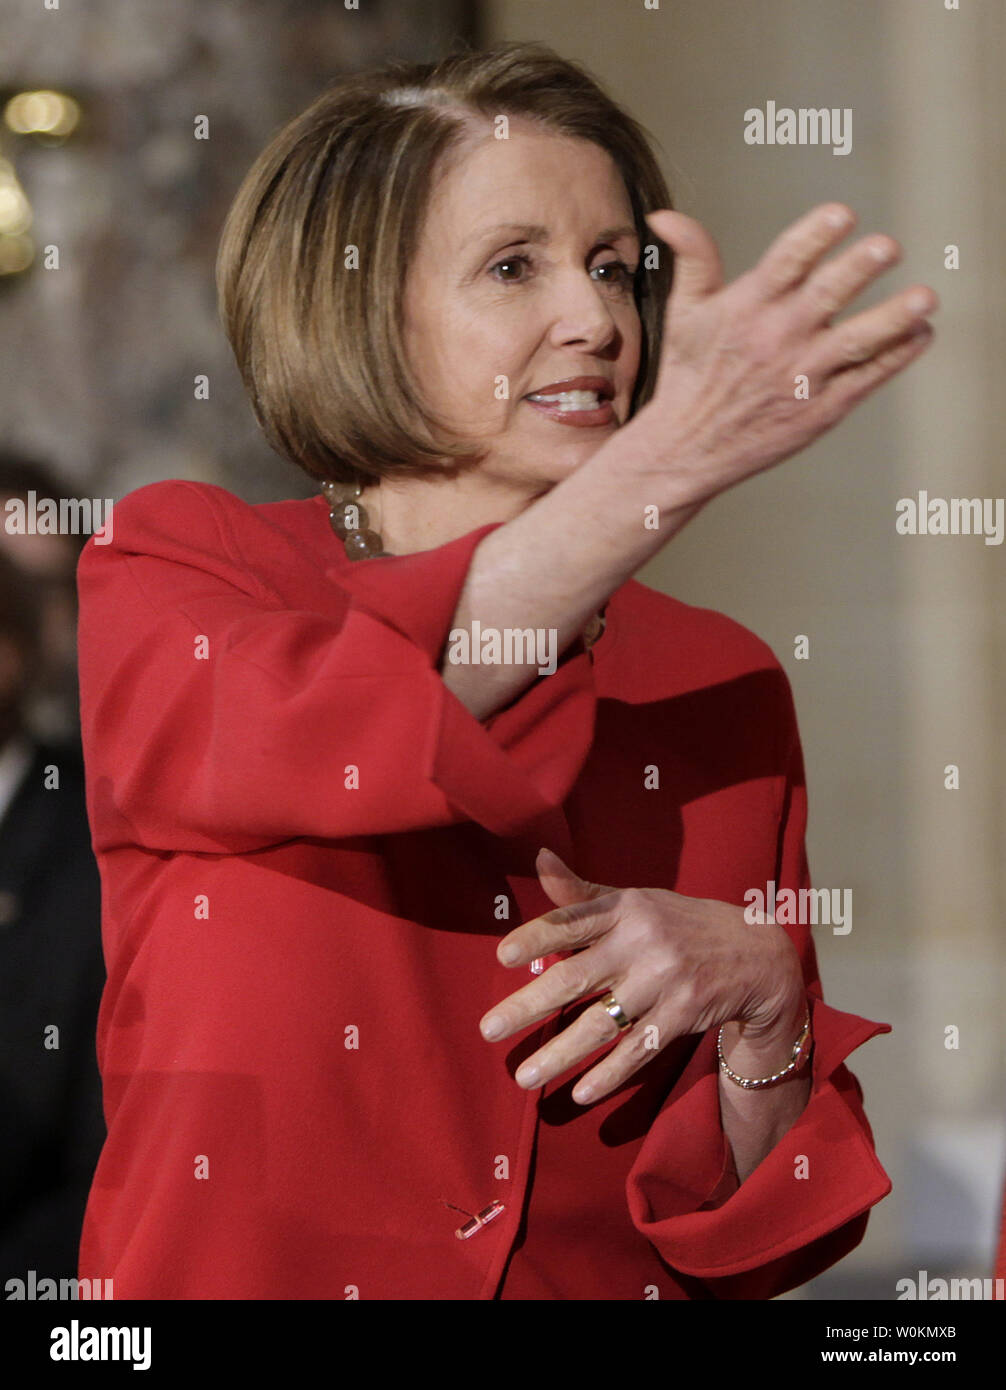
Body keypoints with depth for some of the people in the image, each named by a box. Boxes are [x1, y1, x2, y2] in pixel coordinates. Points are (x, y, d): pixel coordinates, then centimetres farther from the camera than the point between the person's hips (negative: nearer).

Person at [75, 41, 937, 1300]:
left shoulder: (718, 684, 9)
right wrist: (675, 452, -27)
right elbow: (320, 735, -20)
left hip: (605, 1286, 2)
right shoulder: (176, 572, 3)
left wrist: (759, 999, -9)